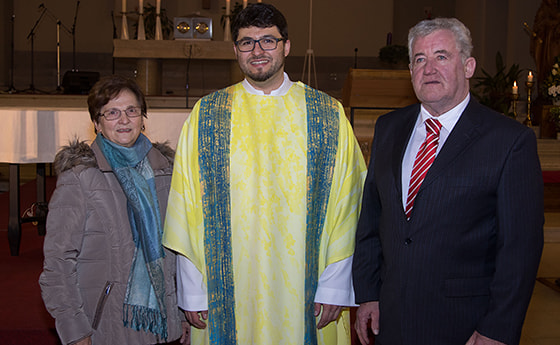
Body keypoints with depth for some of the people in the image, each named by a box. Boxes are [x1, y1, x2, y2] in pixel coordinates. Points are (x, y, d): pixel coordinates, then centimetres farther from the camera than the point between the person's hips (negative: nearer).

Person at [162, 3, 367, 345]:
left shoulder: (328, 114, 1)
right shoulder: (206, 115, 2)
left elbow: (345, 205, -2)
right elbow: (188, 208, 0)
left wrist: (334, 287, -7)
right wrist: (192, 290, -3)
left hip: (303, 288, 0)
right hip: (228, 293, 1)